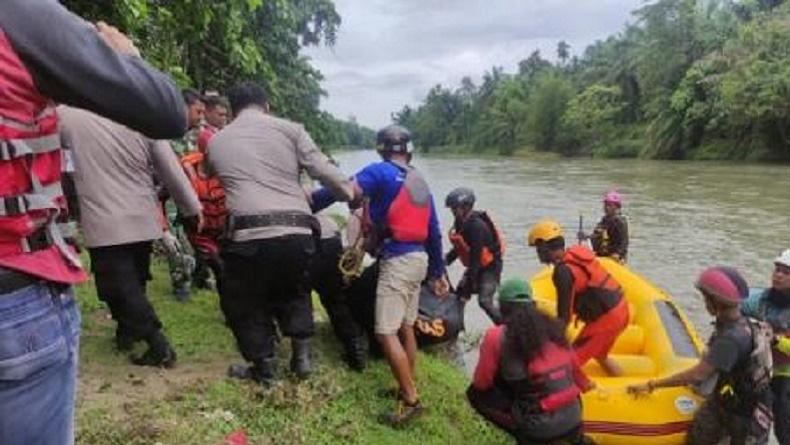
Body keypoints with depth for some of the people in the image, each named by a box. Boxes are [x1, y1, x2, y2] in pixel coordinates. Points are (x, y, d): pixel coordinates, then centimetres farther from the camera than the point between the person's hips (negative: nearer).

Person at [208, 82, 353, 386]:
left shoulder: (216, 141, 16)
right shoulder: (290, 130, 9)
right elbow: (324, 171, 3)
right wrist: (351, 194, 18)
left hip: (249, 235, -1)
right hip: (298, 232, 2)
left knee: (242, 301, 22)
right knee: (294, 292, 29)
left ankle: (264, 368, 25)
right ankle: (302, 355, 26)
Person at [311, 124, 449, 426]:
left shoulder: (380, 172, -7)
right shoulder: (421, 182, 15)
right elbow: (434, 232, 17)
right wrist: (438, 272, 24)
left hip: (397, 260, -8)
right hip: (418, 258, 9)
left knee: (386, 333, -6)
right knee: (405, 327, 17)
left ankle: (411, 400, -3)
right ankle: (407, 388, 26)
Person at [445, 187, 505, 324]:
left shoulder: (476, 225, -27)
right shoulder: (460, 222, 2)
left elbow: (476, 254, -27)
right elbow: (459, 247, 13)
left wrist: (471, 278, -25)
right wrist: (447, 258, -2)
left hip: (490, 267, -9)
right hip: (476, 266, 9)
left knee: (485, 301, -18)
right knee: (459, 296, 8)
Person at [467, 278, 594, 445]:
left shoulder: (497, 336, -9)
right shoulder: (552, 327, 5)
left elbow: (481, 384, 0)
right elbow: (575, 367, 18)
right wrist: (584, 385, 39)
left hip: (540, 430, -5)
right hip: (573, 421, 5)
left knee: (475, 393, 9)